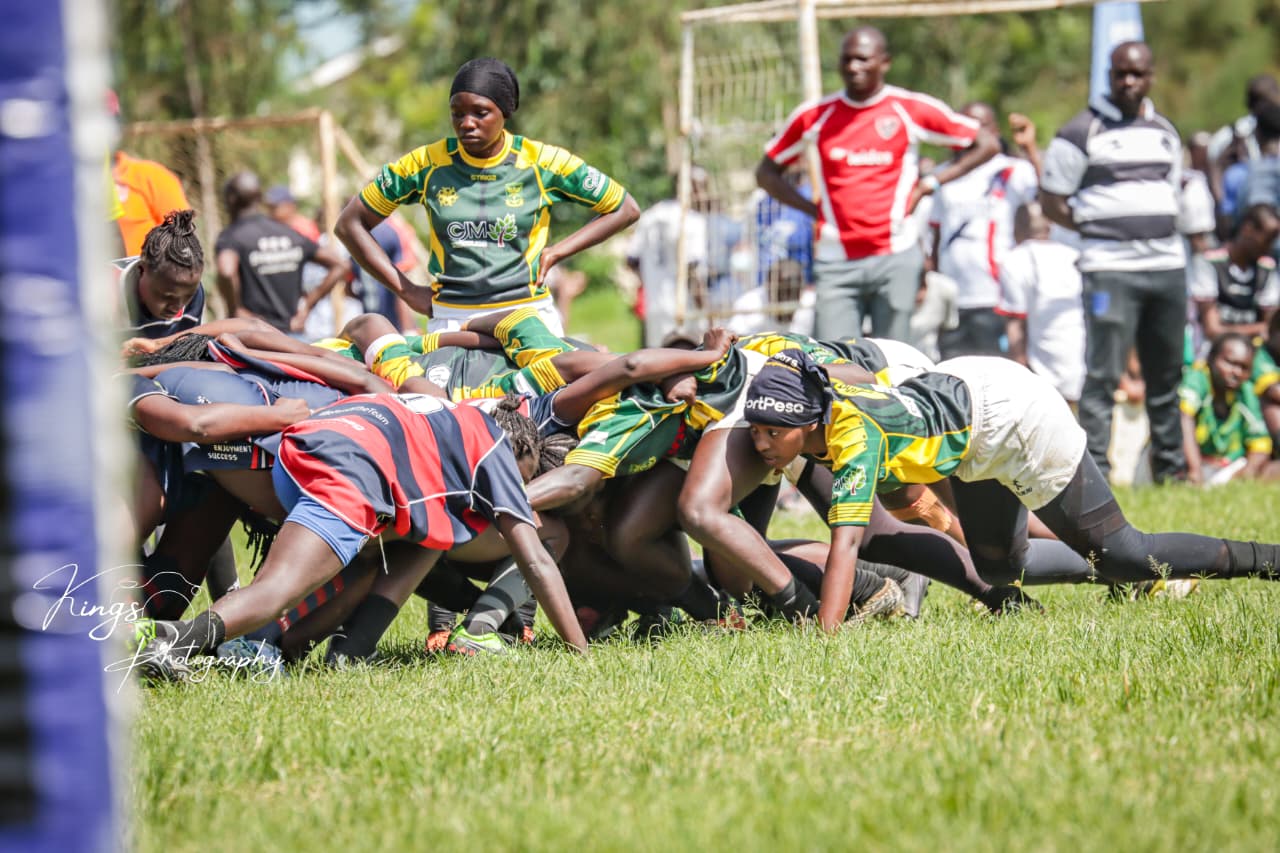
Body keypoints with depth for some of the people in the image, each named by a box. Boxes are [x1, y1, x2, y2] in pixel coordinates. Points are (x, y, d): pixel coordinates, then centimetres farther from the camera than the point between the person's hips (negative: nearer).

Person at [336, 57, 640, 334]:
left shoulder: (543, 162, 0)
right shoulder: (426, 164, 1)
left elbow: (625, 210, 11)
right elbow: (350, 225, 10)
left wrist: (555, 252, 1)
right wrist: (408, 292, 3)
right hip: (451, 319, 0)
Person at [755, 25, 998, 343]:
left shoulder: (911, 110, 1)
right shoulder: (816, 116, 7)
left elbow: (986, 145, 6)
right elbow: (767, 173, 17)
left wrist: (928, 185, 0)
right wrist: (813, 210, 3)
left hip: (895, 259, -1)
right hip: (837, 261, 1)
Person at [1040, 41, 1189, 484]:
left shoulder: (1165, 132, 16)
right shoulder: (1083, 132, -2)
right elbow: (1052, 202, -1)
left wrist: (1157, 229, 7)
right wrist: (1100, 229, -5)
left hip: (1167, 264, 6)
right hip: (1110, 269, -6)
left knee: (1166, 374, 10)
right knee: (1103, 373, -10)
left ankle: (1171, 468, 18)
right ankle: (1093, 473, -10)